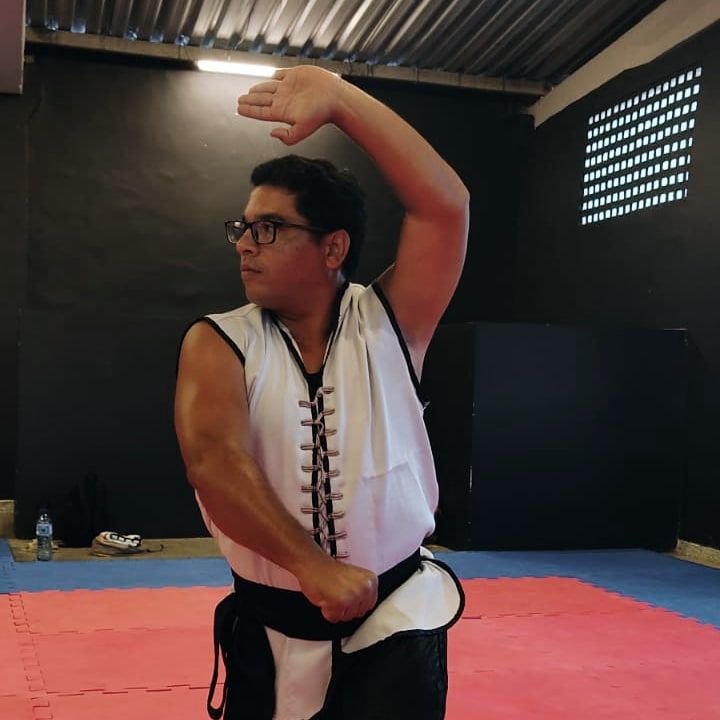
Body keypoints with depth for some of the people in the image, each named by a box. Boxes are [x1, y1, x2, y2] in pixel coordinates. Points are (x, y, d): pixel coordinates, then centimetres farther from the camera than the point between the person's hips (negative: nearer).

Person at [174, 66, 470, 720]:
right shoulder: (218, 343, -6)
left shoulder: (387, 323, -6)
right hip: (269, 631, 2)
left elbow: (445, 205, -19)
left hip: (396, 625, -1)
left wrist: (337, 96, -24)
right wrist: (312, 565, -33)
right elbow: (213, 459, -23)